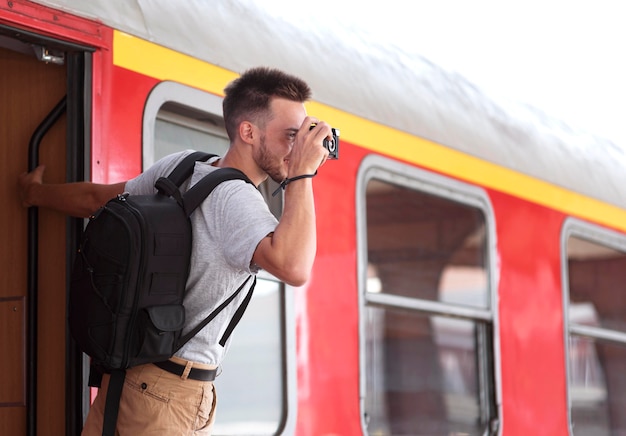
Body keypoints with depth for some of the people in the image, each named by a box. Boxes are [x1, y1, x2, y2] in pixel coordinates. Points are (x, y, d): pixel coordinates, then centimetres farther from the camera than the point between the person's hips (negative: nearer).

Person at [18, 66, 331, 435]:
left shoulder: (182, 167, 4)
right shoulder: (235, 197, -20)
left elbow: (97, 198, 17)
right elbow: (294, 268, -36)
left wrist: (36, 192, 36)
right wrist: (302, 173, -26)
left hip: (124, 366, 9)